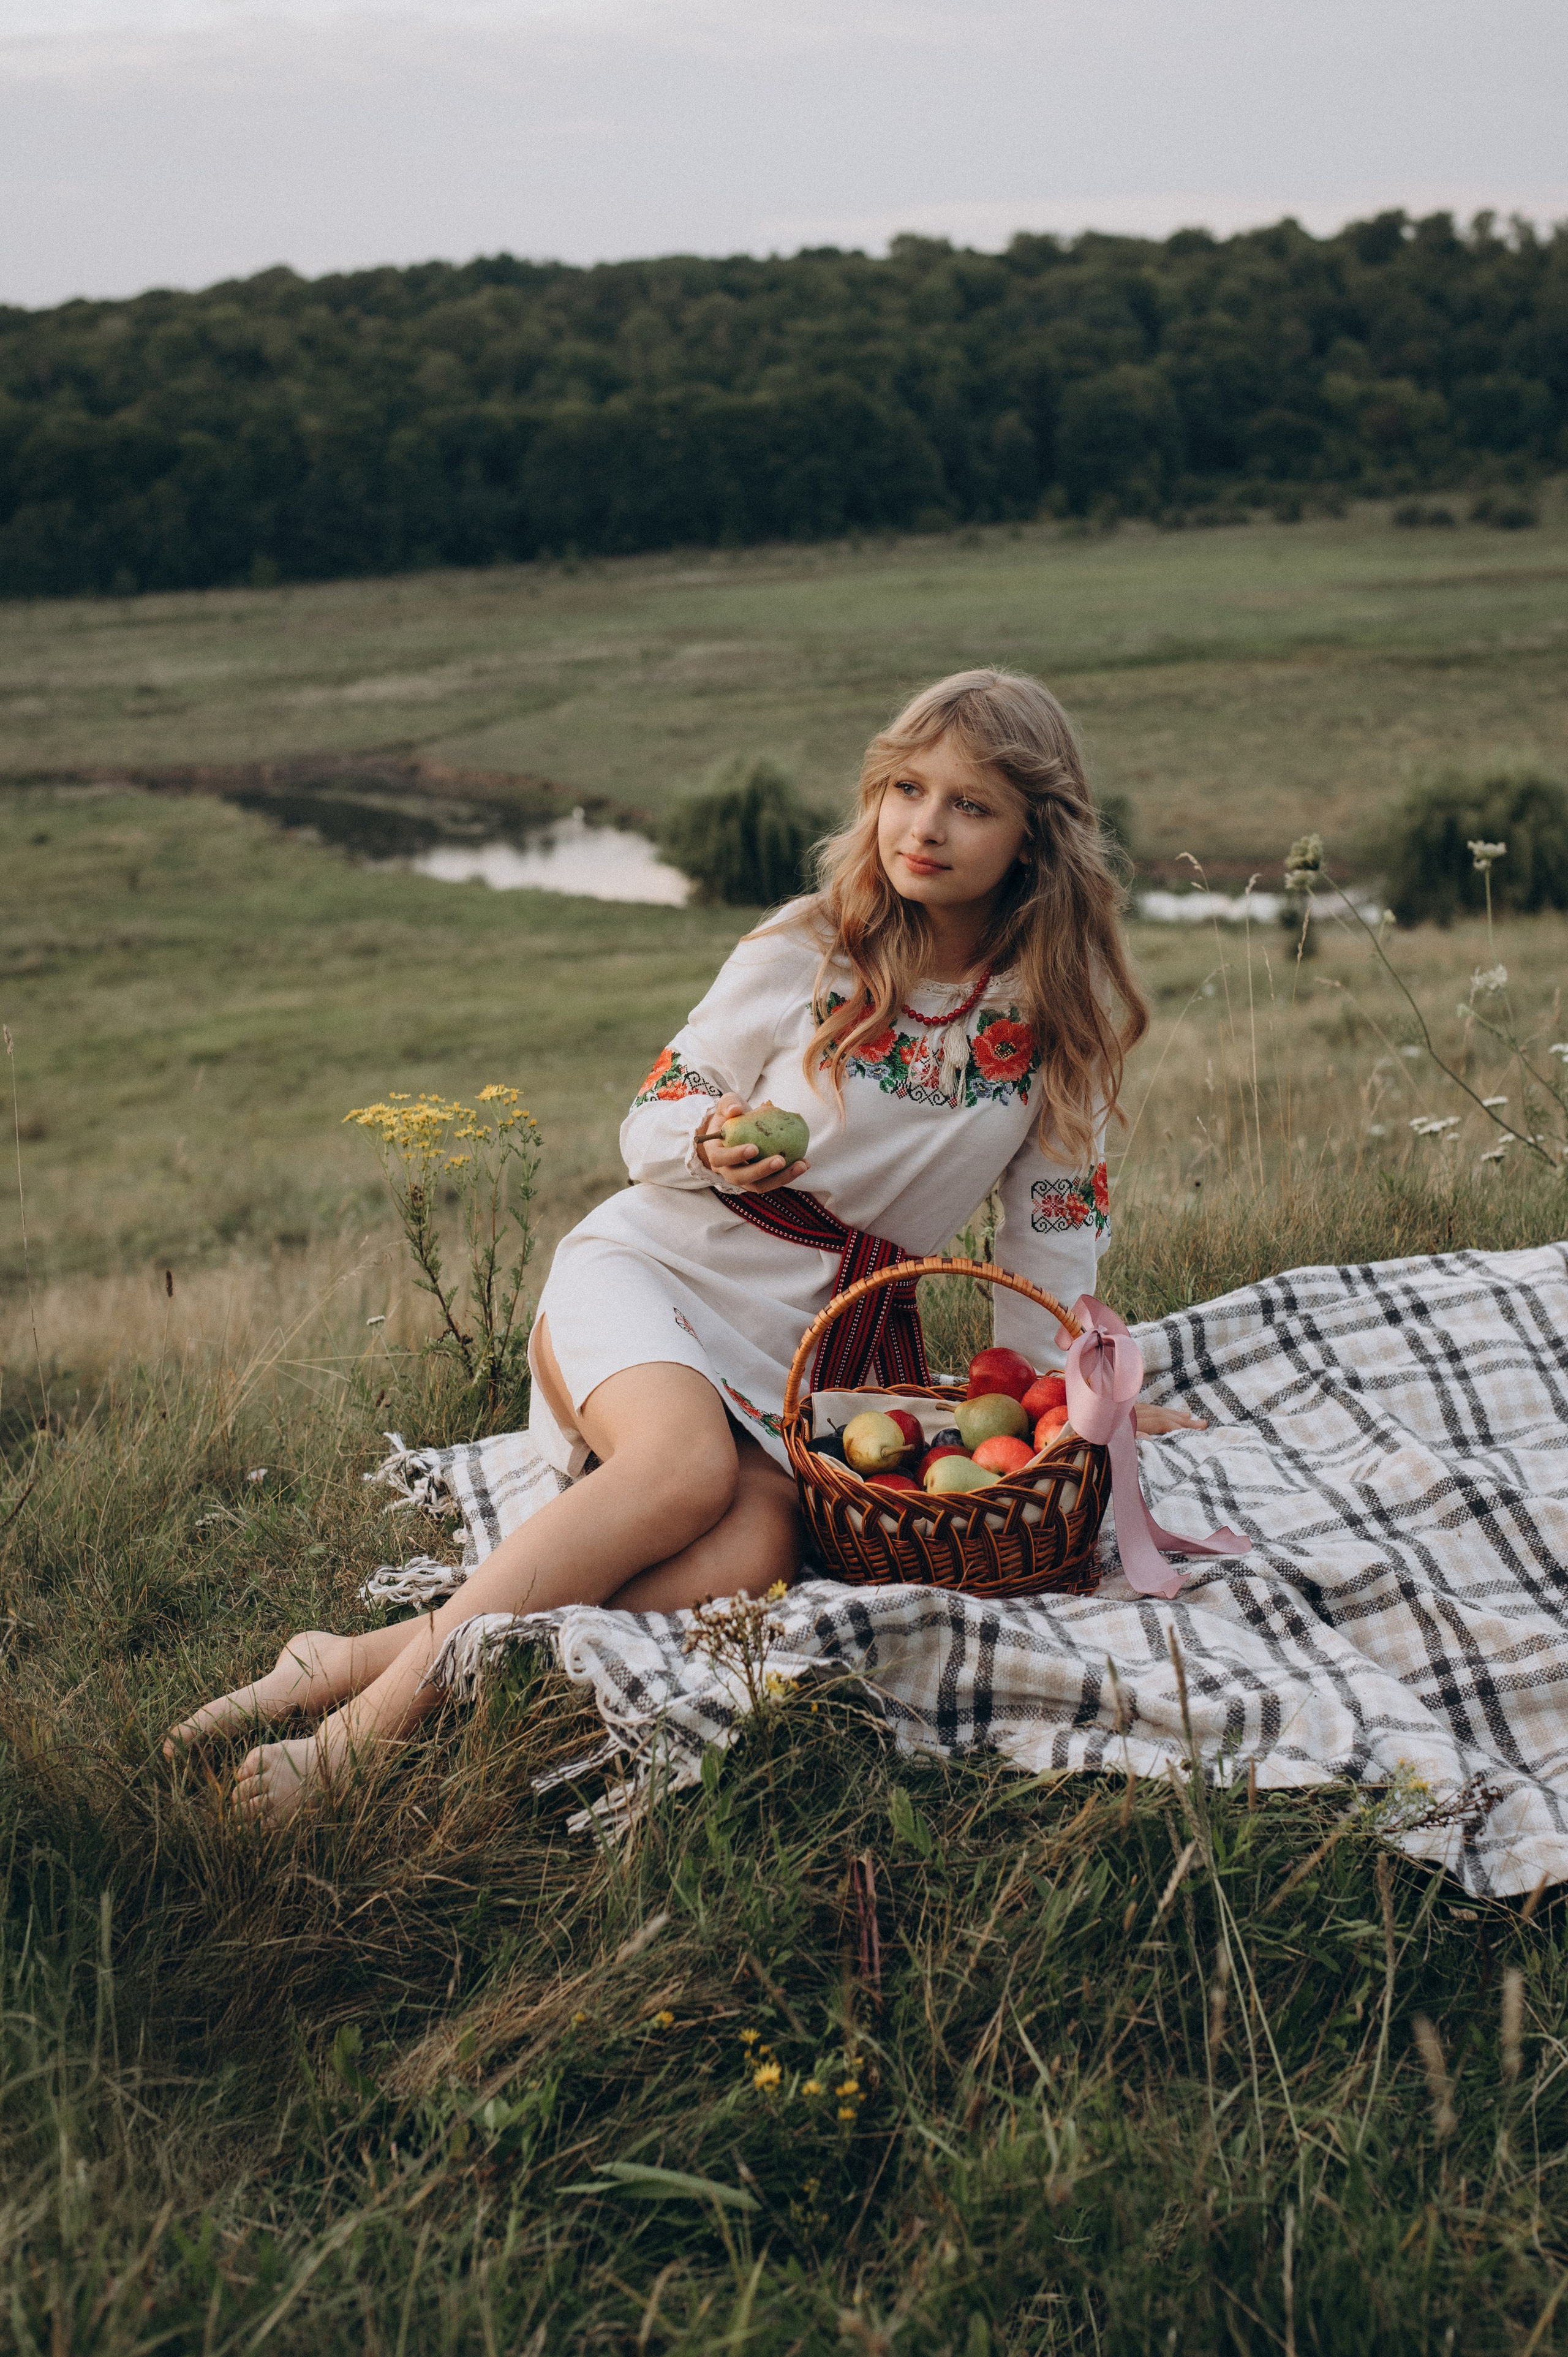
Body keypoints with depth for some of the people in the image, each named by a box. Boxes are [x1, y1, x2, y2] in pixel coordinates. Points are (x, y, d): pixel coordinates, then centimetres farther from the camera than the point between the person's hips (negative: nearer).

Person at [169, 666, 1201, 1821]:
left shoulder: (1063, 1009, 1)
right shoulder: (804, 951, -3)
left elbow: (1055, 1219, 10)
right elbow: (649, 1127, 4)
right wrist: (711, 1142, -19)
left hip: (811, 1344, 2)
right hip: (652, 1267, -2)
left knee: (750, 1560, -31)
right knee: (689, 1464, -37)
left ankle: (353, 1661, -31)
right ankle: (364, 1731, -34)